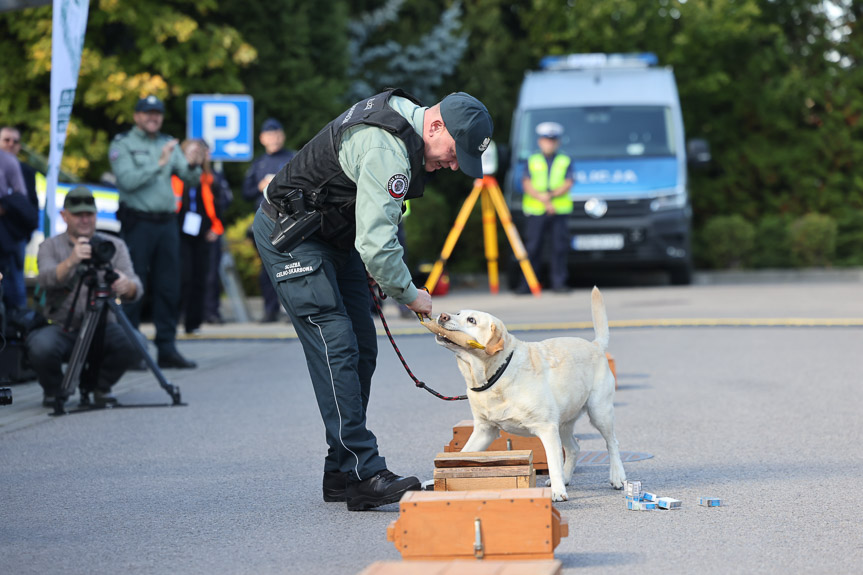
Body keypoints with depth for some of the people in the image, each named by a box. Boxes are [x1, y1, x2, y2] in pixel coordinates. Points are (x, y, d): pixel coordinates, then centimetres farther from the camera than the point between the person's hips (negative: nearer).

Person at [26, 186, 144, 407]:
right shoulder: (50, 246, 4)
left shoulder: (114, 246, 6)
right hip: (60, 328, -1)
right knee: (41, 347, -35)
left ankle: (99, 385, 3)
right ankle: (53, 390, 1)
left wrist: (126, 286, -32)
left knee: (134, 345, -29)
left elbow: (136, 290, -7)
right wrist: (71, 261, -38)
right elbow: (46, 278, -18)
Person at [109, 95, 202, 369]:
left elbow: (190, 179, 7)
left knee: (169, 288, 5)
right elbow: (128, 180, -15)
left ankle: (167, 348, 9)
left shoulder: (169, 144, 16)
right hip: (138, 222, -5)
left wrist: (193, 166, -14)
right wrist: (159, 164, -18)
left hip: (167, 222, 6)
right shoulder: (123, 145, 0)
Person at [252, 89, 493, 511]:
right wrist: (409, 294, -15)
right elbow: (377, 243, -30)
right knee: (336, 347, -17)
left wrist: (374, 268, 17)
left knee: (362, 347, 6)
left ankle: (340, 474, 10)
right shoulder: (388, 151, -30)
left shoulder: (403, 115, 2)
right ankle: (364, 476, -20)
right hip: (289, 234, -10)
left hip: (333, 234, 10)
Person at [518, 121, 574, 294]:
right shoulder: (532, 161, 15)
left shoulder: (565, 161, 14)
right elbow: (527, 184, 3)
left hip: (559, 211, 0)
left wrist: (551, 195, -16)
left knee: (559, 247, -5)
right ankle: (527, 284, -1)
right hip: (534, 210, 0)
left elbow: (567, 184, 1)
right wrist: (542, 199, -13)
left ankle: (558, 282, 0)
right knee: (532, 247, -5)